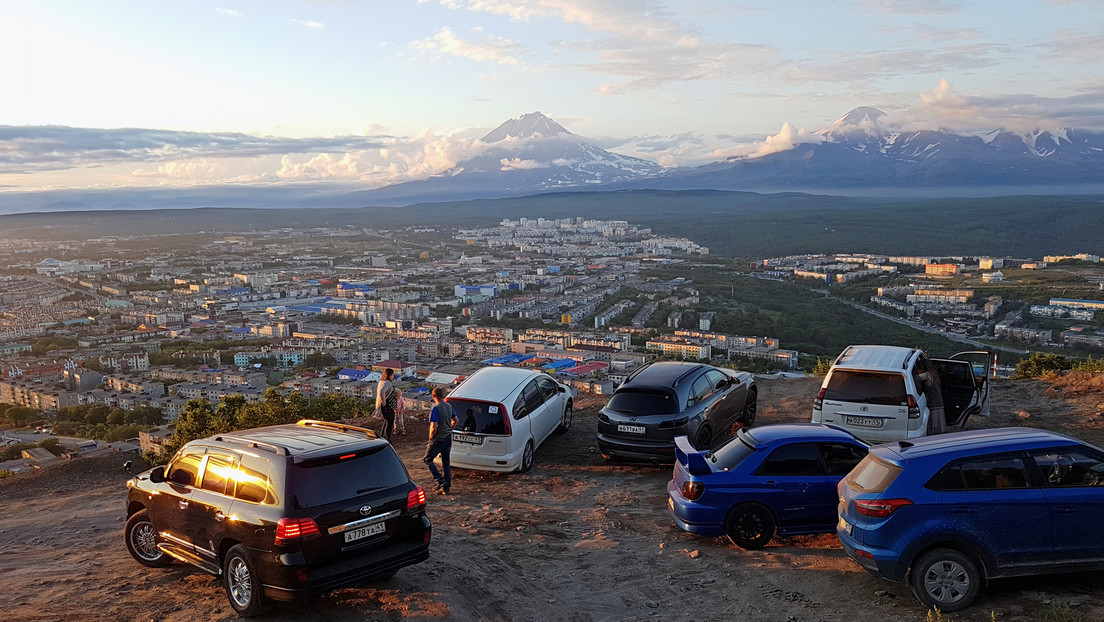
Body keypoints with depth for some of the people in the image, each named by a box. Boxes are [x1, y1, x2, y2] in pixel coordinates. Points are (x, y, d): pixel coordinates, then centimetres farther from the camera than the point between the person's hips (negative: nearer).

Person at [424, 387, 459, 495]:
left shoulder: (435, 409, -20)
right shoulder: (449, 406, 3)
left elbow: (434, 427, -25)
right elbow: (456, 421, 13)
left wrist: (431, 437, -9)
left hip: (438, 440, -7)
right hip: (448, 438, 7)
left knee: (427, 459, 11)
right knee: (446, 463, 13)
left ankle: (440, 481, 0)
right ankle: (446, 487, 15)